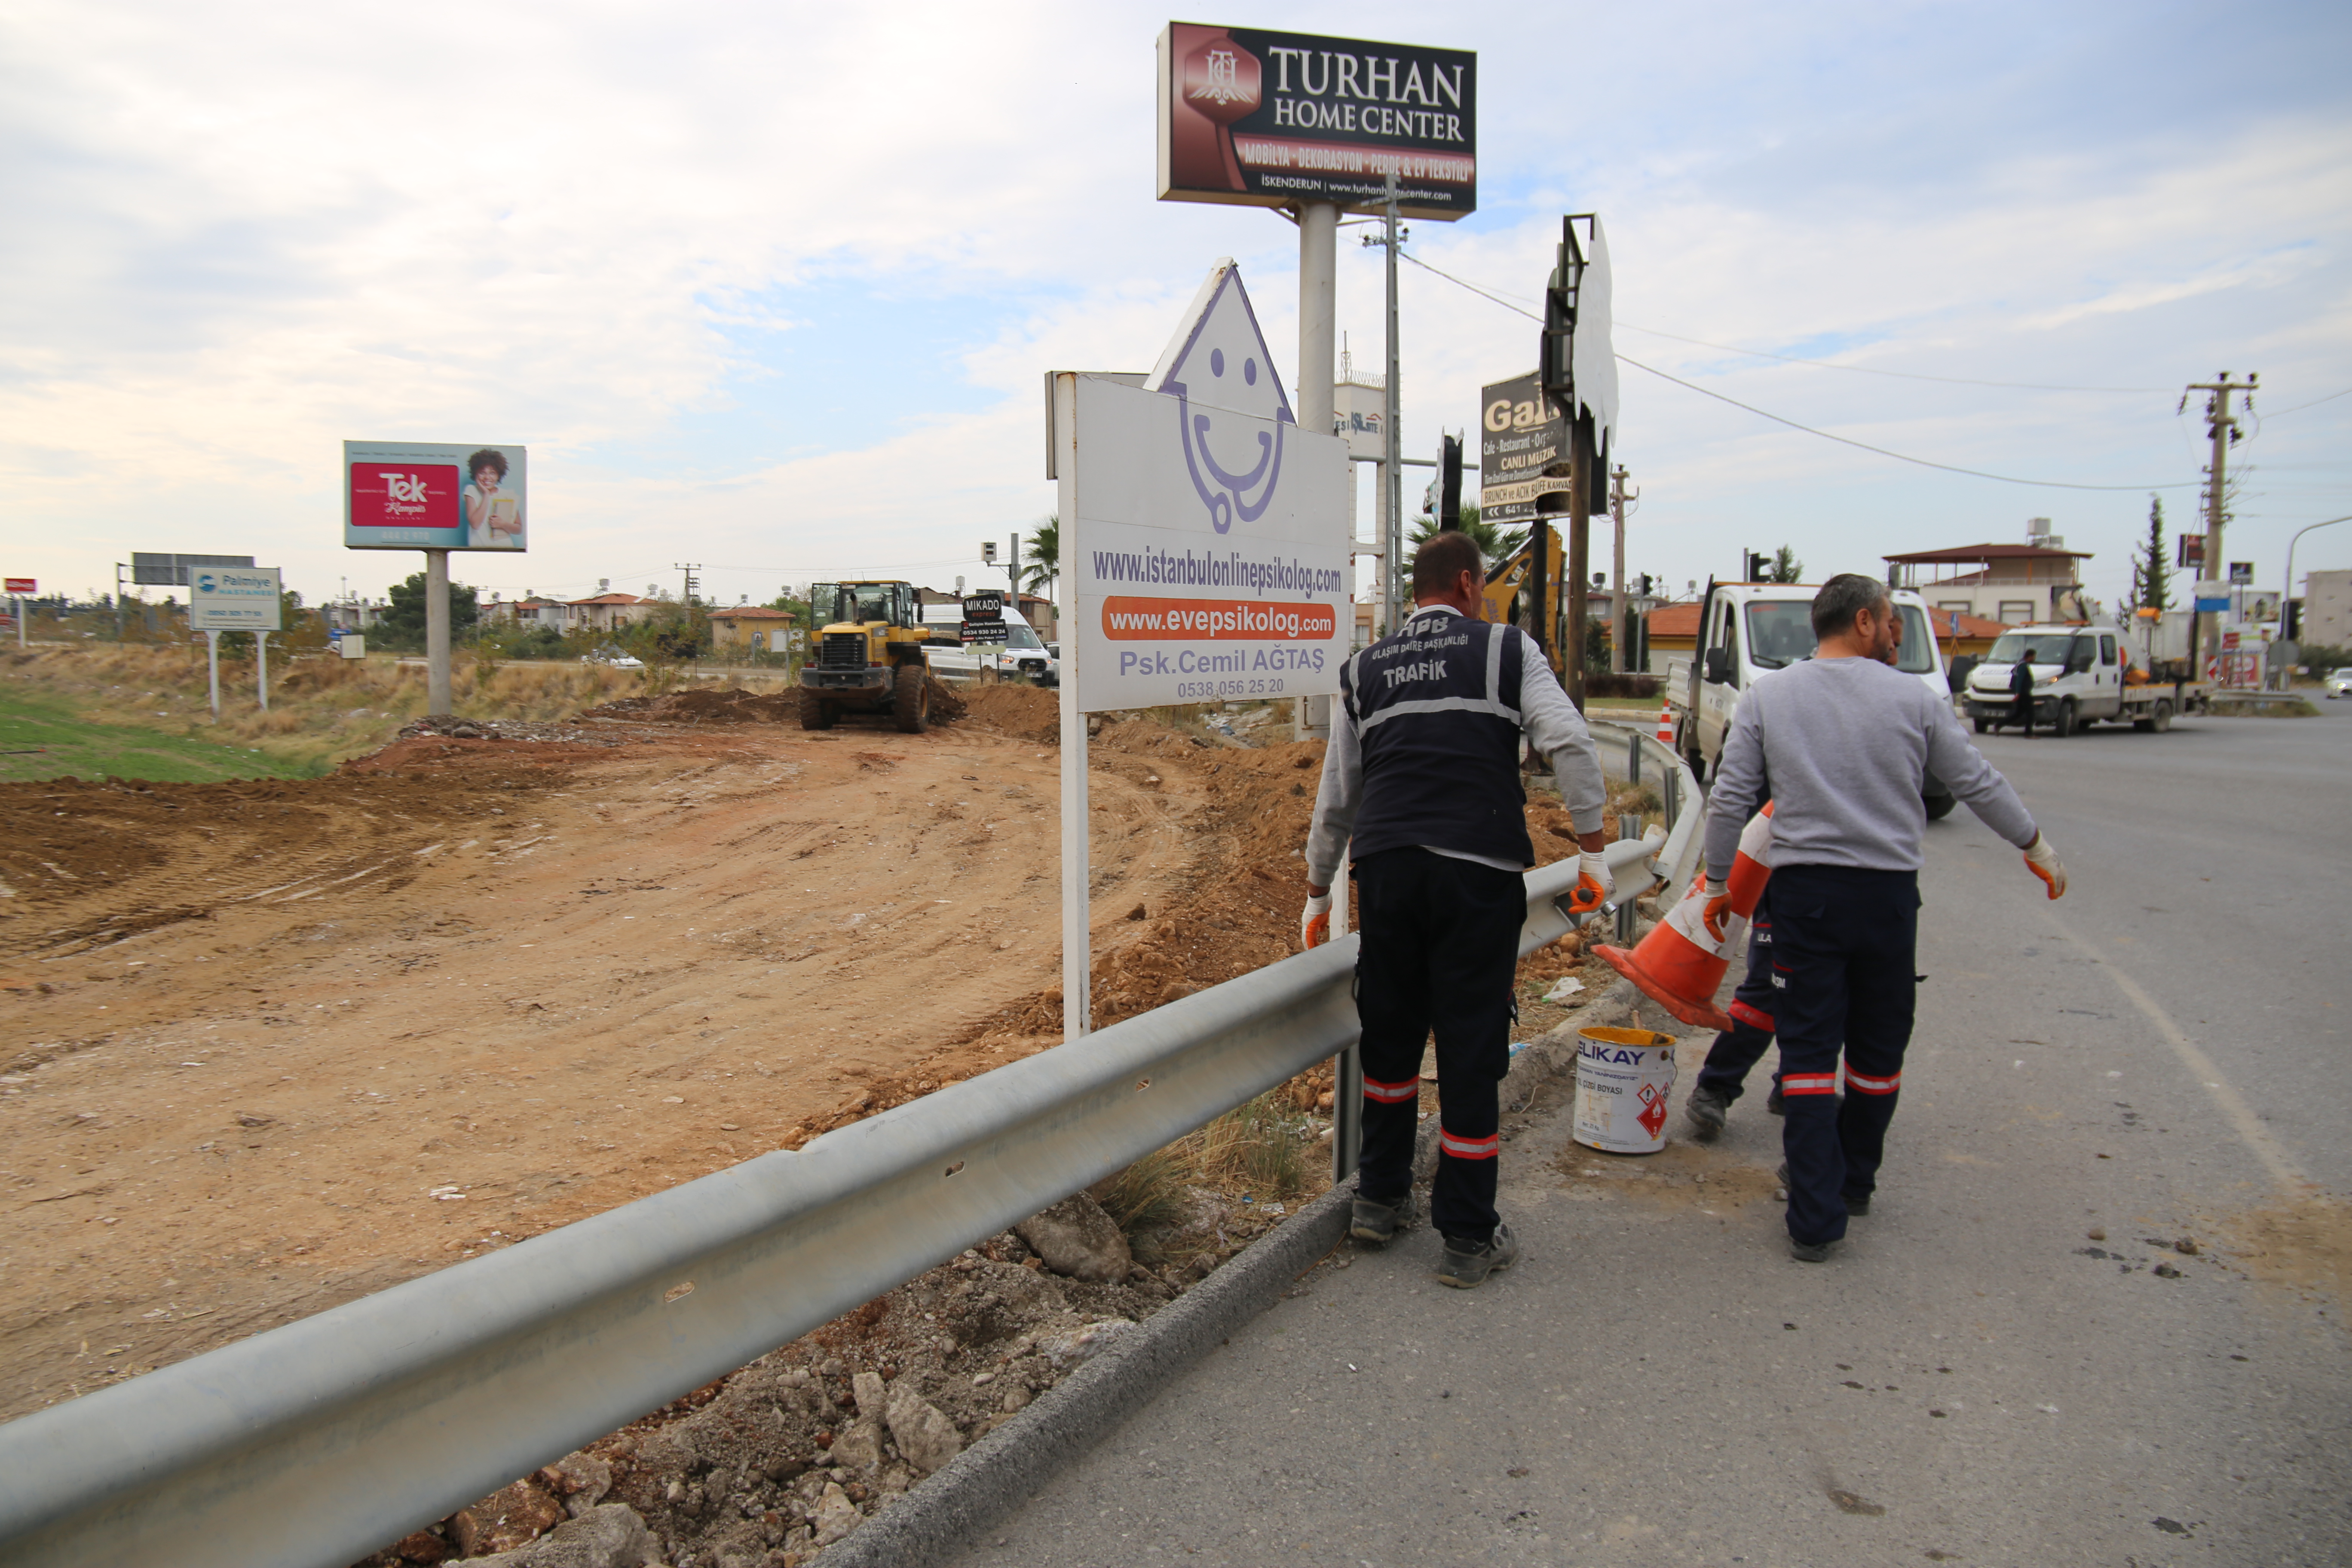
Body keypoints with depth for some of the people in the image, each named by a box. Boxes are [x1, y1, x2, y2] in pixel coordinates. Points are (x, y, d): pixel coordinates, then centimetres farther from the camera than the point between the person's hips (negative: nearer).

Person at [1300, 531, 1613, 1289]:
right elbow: (1571, 744, -7)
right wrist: (1592, 851, -1)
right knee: (1472, 1045, 3)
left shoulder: (1363, 671, 16)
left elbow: (1336, 796, 19)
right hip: (1479, 870, -3)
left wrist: (1317, 893, 28)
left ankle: (1380, 1197, 29)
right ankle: (1468, 1238, 11)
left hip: (1384, 865, 3)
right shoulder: (1508, 650, 6)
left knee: (1389, 1033, 18)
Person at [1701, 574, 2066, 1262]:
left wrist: (1718, 884, 10)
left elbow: (1730, 801, 1)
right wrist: (2037, 846, 23)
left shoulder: (1767, 697, 2)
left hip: (1804, 890, 0)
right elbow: (1979, 785, 8)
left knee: (1808, 1052, 3)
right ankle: (1853, 1181, 32)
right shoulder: (1914, 698, 1)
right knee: (1877, 1050, 17)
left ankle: (1817, 1217, 0)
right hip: (1888, 891, 0)